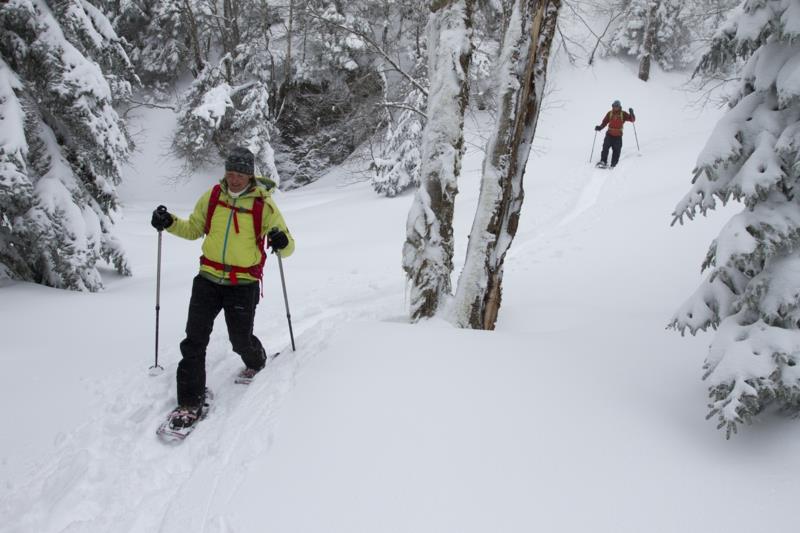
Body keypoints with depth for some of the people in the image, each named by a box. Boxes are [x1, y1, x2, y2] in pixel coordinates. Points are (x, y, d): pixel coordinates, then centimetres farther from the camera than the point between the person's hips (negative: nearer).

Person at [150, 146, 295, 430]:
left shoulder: (264, 205, -7)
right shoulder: (212, 196, 3)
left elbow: (287, 247, -5)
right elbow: (194, 228, 16)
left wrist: (282, 242, -29)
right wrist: (170, 223, -2)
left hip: (243, 284, -3)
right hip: (208, 278, 3)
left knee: (241, 340, 3)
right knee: (194, 339, -4)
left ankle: (256, 362, 39)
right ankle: (190, 401, 6)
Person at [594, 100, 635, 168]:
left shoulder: (623, 114, -1)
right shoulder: (609, 113, 4)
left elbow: (632, 119, -3)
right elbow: (605, 122, 8)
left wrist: (631, 113, -21)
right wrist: (600, 127, -10)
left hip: (618, 136, -1)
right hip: (609, 134, 1)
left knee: (616, 150, -2)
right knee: (605, 147, -12)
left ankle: (613, 164, 4)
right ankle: (603, 162, -7)